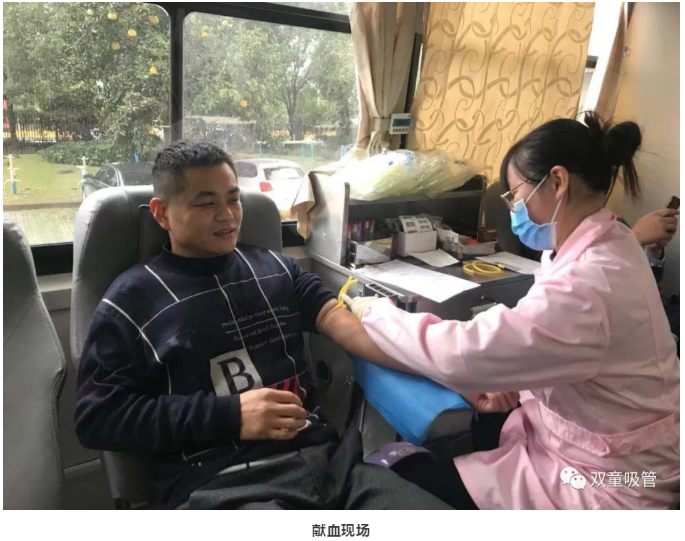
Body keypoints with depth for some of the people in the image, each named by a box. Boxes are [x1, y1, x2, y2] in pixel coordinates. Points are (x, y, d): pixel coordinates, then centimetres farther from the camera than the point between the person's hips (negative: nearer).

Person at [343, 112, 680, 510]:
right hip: (591, 440, 9)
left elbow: (462, 356, -31)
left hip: (602, 482, -9)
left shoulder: (586, 287, -34)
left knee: (406, 483, -3)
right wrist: (507, 376, -3)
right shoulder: (607, 243, -2)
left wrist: (375, 312, -17)